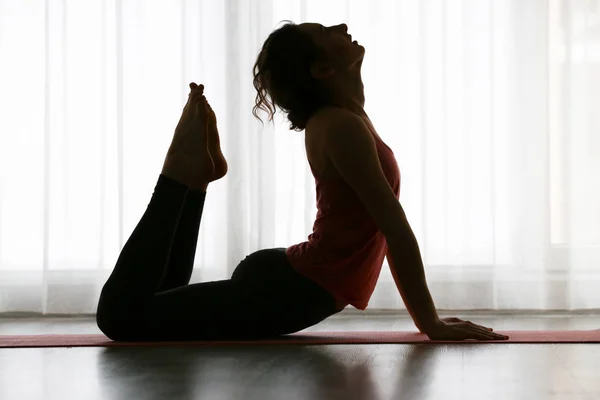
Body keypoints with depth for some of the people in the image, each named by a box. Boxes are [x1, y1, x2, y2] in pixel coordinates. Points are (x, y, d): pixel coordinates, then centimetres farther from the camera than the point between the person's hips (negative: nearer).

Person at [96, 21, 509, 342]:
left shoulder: (339, 119, 15)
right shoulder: (343, 126, -18)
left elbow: (387, 229, 18)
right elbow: (396, 229, -18)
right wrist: (431, 323, -13)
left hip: (286, 279, 10)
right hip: (287, 293, -10)